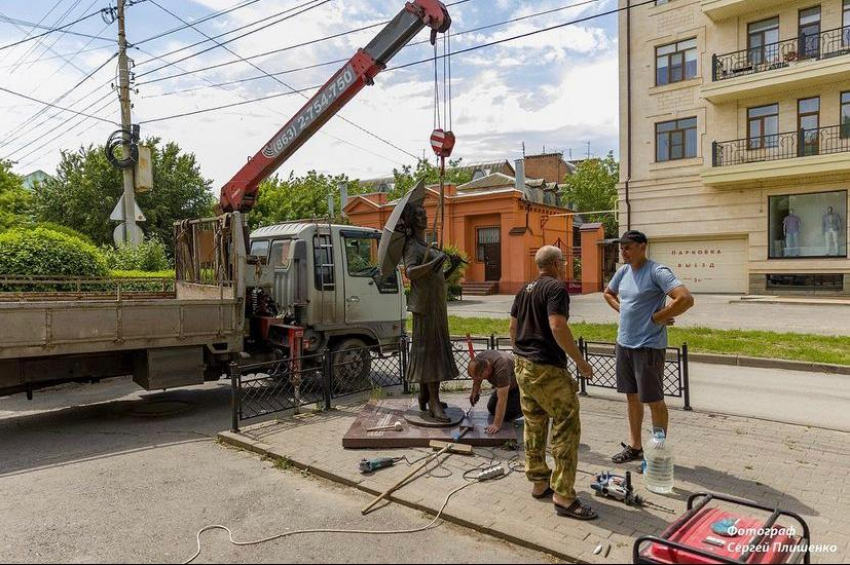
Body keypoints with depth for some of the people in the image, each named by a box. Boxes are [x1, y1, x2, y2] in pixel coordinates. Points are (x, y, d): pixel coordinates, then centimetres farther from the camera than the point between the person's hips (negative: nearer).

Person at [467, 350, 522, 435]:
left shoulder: (501, 368, -41)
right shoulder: (479, 360, -20)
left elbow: (502, 399, -39)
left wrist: (497, 425, -36)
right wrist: (475, 391, 5)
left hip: (519, 386, -7)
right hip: (504, 384, 7)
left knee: (507, 415, -16)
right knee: (492, 408, 3)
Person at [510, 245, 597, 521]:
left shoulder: (525, 289, 14)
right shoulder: (556, 287, -11)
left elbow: (513, 326, 19)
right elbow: (557, 326, -23)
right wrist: (581, 362, -16)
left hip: (523, 366, 9)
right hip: (547, 369, -9)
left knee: (534, 425, 16)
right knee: (567, 427, -3)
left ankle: (539, 482, 26)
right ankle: (563, 496, -1)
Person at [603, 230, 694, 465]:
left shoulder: (657, 271, -15)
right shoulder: (623, 271, 8)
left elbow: (686, 299, -25)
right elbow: (608, 293, 27)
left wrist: (657, 317, -16)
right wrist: (622, 309, 10)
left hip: (648, 346, -8)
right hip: (624, 344, 8)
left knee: (654, 401, 3)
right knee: (632, 397, 17)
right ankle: (634, 446, 30)